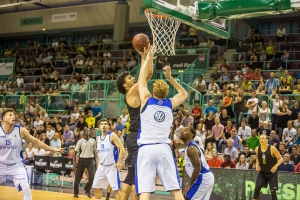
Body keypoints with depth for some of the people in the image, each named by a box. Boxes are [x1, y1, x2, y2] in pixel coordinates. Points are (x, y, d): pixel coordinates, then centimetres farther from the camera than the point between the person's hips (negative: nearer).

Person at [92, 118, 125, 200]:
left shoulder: (112, 136, -10)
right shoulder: (98, 138, 10)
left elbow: (122, 149, -15)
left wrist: (119, 162, -21)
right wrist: (98, 163, 16)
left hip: (112, 166, -7)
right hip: (101, 166, 7)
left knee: (116, 189, -9)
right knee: (96, 187, 10)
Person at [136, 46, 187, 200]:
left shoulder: (146, 100, 4)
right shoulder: (170, 104, 10)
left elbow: (142, 79, 17)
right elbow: (184, 94, 31)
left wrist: (148, 59, 25)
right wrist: (169, 77, 28)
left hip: (146, 149, -2)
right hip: (164, 148, 2)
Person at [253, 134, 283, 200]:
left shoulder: (272, 149, -18)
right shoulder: (257, 149, -6)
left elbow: (280, 159, -10)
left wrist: (275, 166, -25)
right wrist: (257, 165, -3)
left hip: (272, 173, -3)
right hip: (262, 172, 3)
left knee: (273, 191, -2)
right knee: (257, 188, -13)